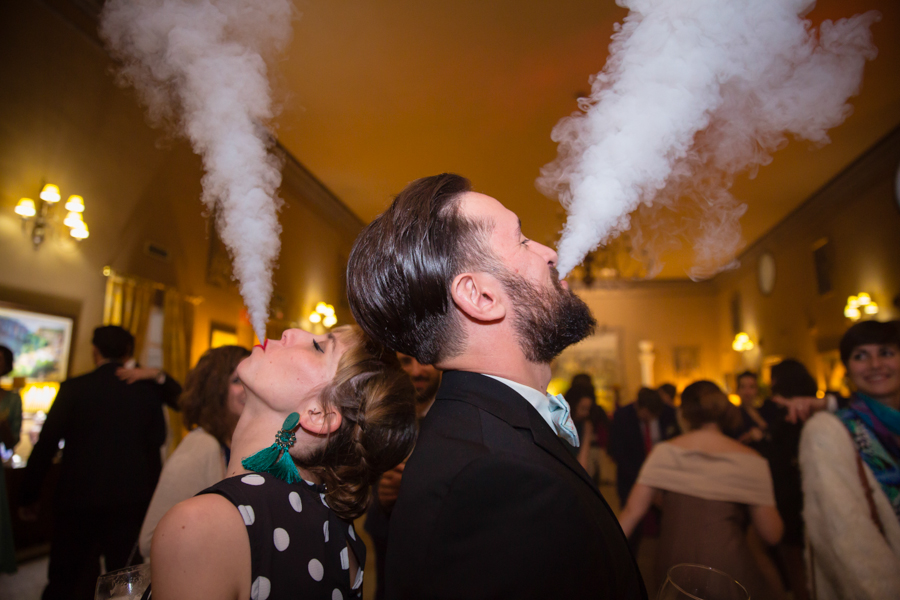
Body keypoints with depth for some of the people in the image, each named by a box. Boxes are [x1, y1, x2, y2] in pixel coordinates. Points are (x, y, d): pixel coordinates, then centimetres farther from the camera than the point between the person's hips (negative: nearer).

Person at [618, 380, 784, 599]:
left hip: (672, 571, 2)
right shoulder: (750, 459, -4)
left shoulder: (665, 451, -1)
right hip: (728, 572, -1)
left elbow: (633, 510, -3)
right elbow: (772, 534, -1)